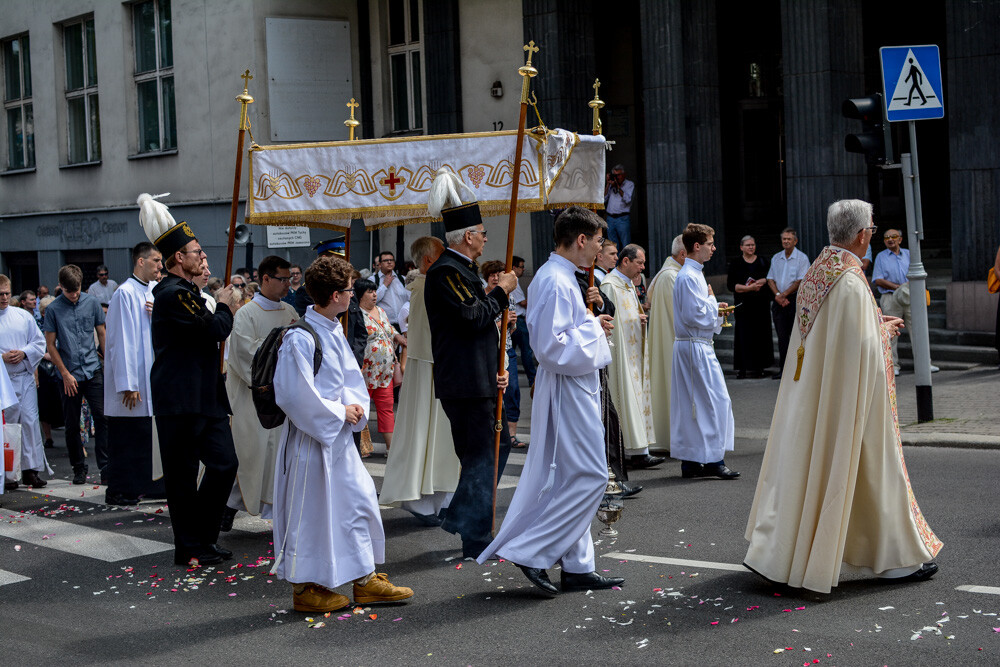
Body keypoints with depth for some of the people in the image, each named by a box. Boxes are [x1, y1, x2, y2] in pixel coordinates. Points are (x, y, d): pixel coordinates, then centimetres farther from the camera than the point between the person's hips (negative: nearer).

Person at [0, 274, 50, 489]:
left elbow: (39, 342, 11)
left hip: (25, 377, 3)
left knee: (30, 422, -1)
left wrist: (24, 353, -7)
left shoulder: (24, 316, 10)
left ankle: (31, 470, 3)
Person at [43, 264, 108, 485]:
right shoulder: (53, 309, -1)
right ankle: (79, 468, 20)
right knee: (72, 425, 7)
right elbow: (50, 345, 1)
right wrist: (65, 374, -4)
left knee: (101, 418, -8)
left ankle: (106, 468, -6)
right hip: (69, 376, -1)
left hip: (94, 371, 1)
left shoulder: (91, 303, 4)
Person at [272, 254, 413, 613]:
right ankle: (304, 587, 14)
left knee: (359, 500, 12)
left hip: (339, 436, 9)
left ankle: (365, 580, 21)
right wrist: (338, 412, -15)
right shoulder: (301, 338, -20)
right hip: (311, 438, -9)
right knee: (311, 513, 1)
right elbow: (295, 395, -22)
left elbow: (350, 375, 16)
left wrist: (356, 404, -4)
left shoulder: (335, 330, 8)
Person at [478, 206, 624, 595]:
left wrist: (590, 322, 10)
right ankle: (531, 551, -4)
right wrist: (593, 328, -14)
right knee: (589, 476, -8)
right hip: (567, 391, -11)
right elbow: (552, 348, -25)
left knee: (574, 478, 13)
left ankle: (578, 567, 18)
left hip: (574, 390, 11)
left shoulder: (560, 277, 14)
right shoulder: (556, 282, -19)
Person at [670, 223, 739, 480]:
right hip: (696, 347, -10)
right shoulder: (689, 277, -16)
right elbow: (696, 315, -21)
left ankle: (690, 462, 14)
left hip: (689, 345, 10)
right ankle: (713, 460, -3)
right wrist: (712, 301, -6)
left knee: (691, 405, 10)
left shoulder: (693, 274, 16)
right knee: (715, 400, -7)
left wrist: (714, 308, 8)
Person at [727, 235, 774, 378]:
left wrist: (763, 281, -9)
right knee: (744, 336, -6)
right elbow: (731, 285, -3)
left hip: (761, 304, 2)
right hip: (744, 305, -2)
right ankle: (743, 368, -5)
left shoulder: (762, 262, 12)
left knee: (761, 335, -1)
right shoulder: (735, 264, 6)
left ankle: (759, 367, 3)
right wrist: (748, 288, -14)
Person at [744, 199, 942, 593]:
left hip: (810, 392, 9)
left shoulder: (816, 272, 7)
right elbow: (861, 347, -21)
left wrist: (875, 326, 18)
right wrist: (885, 332, -2)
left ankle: (775, 552, 15)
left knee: (804, 467, 12)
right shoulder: (851, 282, -21)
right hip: (846, 396, -9)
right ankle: (895, 558, 14)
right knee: (867, 471, 2)